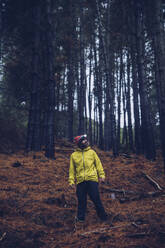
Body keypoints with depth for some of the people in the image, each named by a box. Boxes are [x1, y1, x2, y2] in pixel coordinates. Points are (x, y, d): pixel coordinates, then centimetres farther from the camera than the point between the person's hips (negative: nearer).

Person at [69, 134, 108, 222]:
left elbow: (98, 164, 8)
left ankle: (103, 216, 17)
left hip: (92, 179, -1)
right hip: (80, 181, 1)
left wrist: (101, 175, -1)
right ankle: (80, 217, 20)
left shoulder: (92, 152, 9)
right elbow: (72, 169, 9)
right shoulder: (74, 155, 8)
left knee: (96, 198, 1)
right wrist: (71, 181, 2)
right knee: (81, 199, 5)